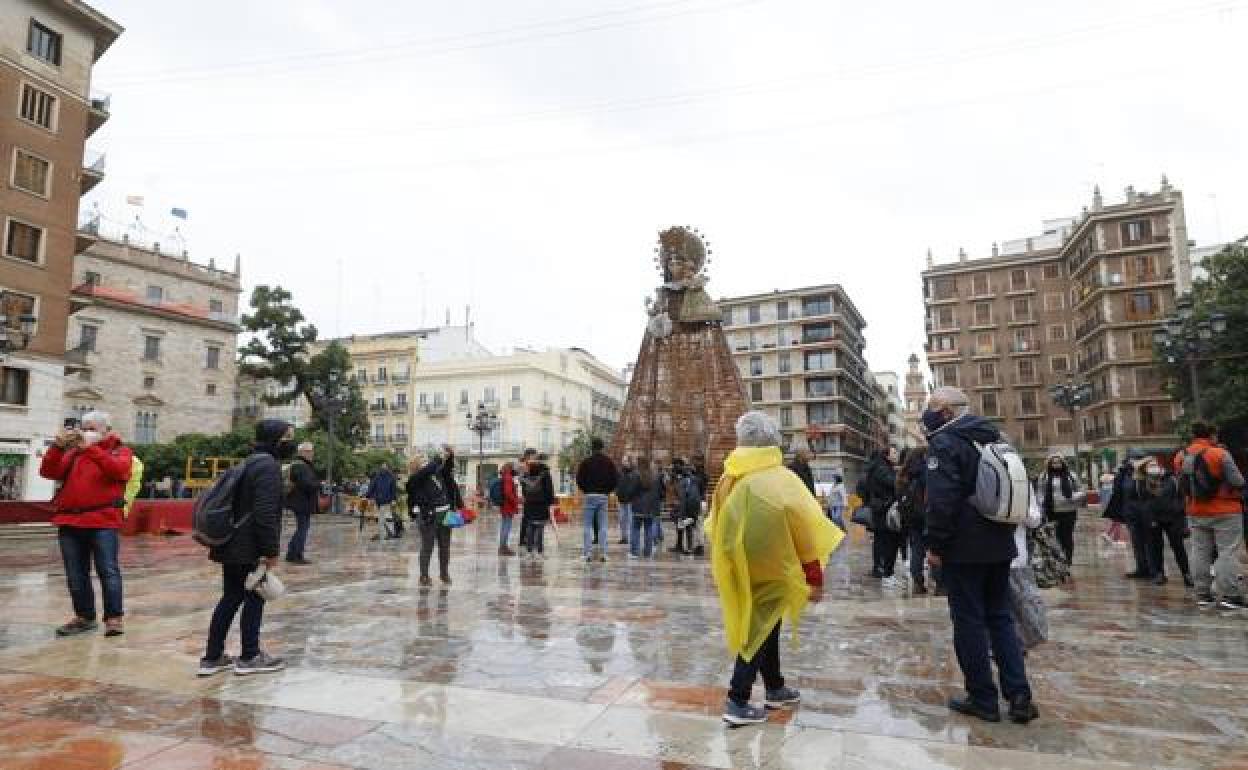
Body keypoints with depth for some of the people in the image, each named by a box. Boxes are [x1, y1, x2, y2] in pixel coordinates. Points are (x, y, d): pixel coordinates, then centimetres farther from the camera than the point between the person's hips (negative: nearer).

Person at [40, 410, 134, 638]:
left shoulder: (120, 451, 6)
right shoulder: (72, 453, 17)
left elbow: (119, 469, -15)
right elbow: (48, 472, 6)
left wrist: (91, 448, -19)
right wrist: (58, 446, -7)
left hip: (103, 522, -5)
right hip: (69, 522, 5)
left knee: (108, 571, -4)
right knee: (76, 575, 11)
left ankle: (114, 617, 1)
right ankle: (84, 617, 22)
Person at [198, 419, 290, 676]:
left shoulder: (251, 462, 16)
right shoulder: (268, 466, -17)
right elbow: (265, 513, -24)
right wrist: (271, 550, -19)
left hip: (232, 544, 10)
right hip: (250, 548, -10)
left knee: (231, 598, 15)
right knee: (254, 598, 2)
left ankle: (212, 657, 21)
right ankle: (249, 657, 12)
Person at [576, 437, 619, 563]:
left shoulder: (586, 462, -5)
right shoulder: (609, 462, 3)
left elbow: (579, 479, -6)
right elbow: (616, 478, 1)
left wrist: (585, 490, 9)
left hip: (590, 496, -2)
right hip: (604, 496, 2)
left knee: (588, 525, 3)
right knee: (602, 526, 6)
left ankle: (588, 553, -1)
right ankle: (603, 553, 3)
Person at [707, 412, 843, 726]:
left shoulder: (728, 480, -2)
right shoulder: (782, 480, -17)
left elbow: (715, 527, 6)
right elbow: (805, 534, -13)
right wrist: (815, 579, -4)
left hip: (738, 569, 6)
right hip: (770, 569, -6)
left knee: (762, 625, 20)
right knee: (761, 629, 5)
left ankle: (775, 688, 33)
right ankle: (737, 701, 4)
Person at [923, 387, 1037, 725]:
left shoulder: (944, 442, -14)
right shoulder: (994, 438, 13)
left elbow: (942, 500, -23)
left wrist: (935, 545, -15)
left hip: (964, 549, -8)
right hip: (1000, 546, 8)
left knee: (969, 621, 3)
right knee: (1000, 617, 16)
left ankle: (983, 699, 11)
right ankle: (1019, 695, 13)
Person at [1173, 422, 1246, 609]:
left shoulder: (1180, 458, 2)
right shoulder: (1220, 454, -14)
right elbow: (1237, 482, -10)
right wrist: (1240, 495, 8)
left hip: (1196, 513, 5)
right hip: (1225, 511, -5)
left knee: (1200, 553, 9)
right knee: (1228, 552, 1)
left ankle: (1203, 594, 14)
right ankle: (1228, 595, 0)